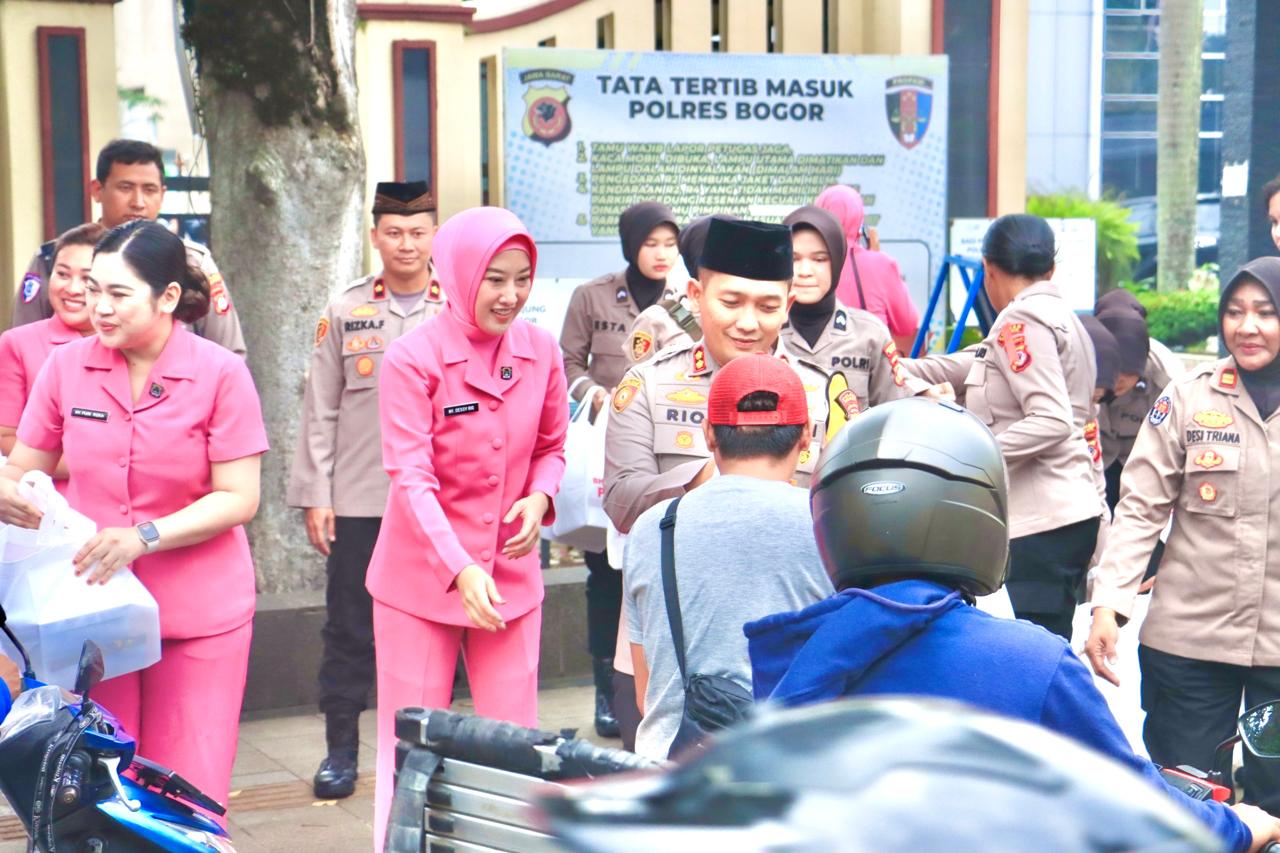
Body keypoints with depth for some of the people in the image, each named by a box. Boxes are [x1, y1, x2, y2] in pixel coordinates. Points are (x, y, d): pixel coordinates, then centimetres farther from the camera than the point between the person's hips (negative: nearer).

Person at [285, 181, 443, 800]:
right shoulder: (345, 310, 4)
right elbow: (320, 409, 4)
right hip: (358, 499, 0)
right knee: (349, 627, 5)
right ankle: (340, 749, 16)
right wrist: (314, 495, 0)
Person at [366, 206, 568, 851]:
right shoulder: (413, 357, -13)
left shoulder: (540, 351, 0)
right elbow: (412, 477, -18)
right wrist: (461, 568, -30)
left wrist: (540, 497, -9)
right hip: (423, 577, -3)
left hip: (511, 574, 3)